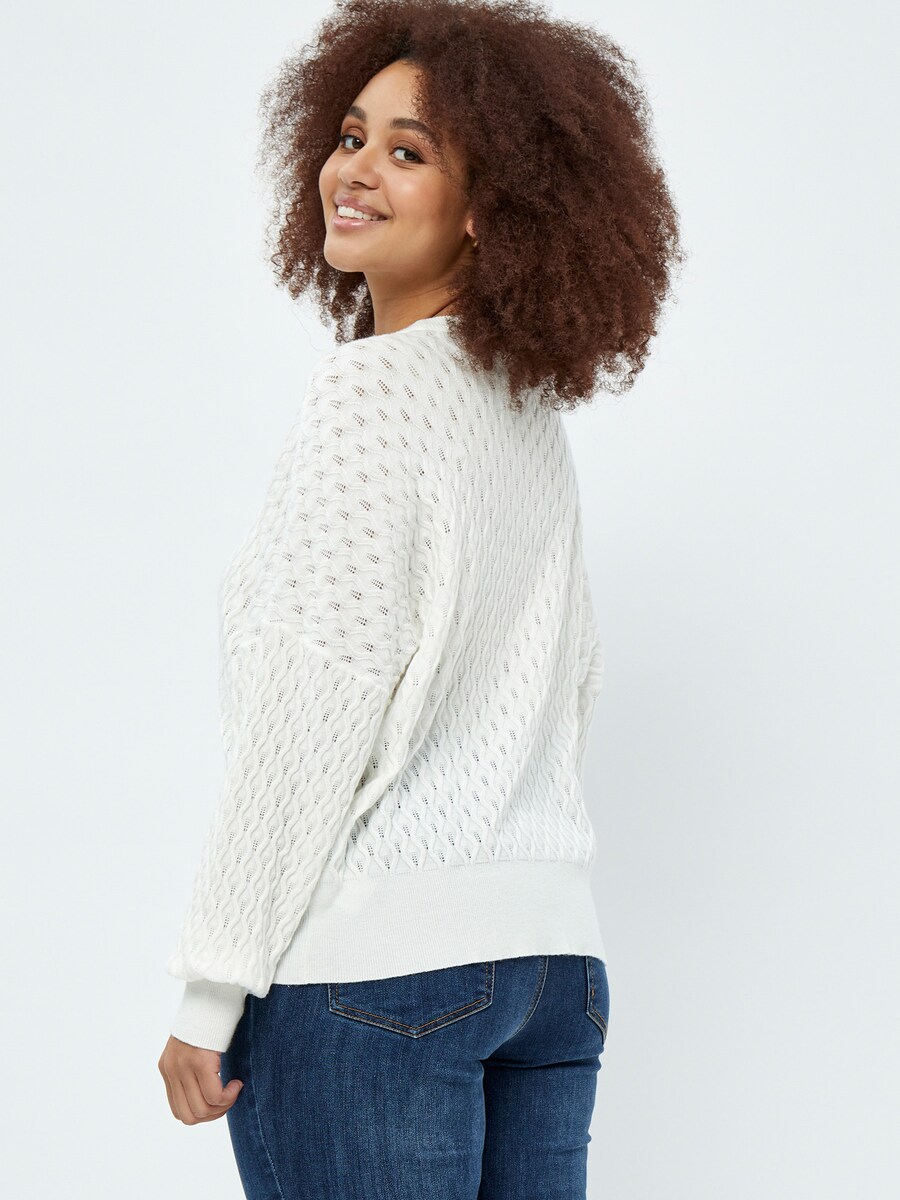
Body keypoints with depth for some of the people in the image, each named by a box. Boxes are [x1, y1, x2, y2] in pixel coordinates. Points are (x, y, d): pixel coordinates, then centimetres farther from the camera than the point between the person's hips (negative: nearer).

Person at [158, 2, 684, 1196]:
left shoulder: (371, 388, -11)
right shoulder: (535, 412, 13)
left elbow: (320, 701, -16)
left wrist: (210, 993, -12)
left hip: (373, 962, -8)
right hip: (553, 952, 8)